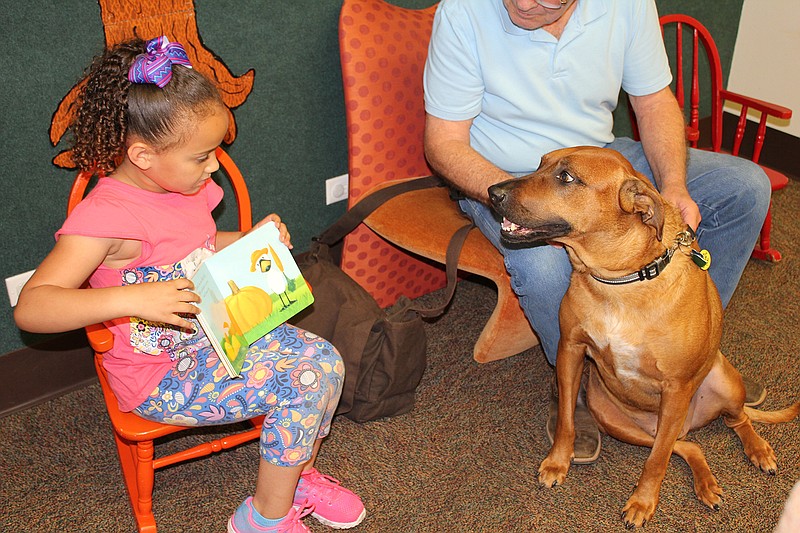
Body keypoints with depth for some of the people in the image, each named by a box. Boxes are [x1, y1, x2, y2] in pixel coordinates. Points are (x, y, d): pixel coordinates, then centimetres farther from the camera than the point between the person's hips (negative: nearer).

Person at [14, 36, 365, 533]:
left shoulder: (186, 185, 1)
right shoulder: (104, 216, -25)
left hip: (219, 333, 8)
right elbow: (30, 308, -32)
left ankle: (300, 474, 18)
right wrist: (132, 298, -44)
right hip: (162, 375, -8)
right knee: (300, 386, -19)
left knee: (324, 361, -6)